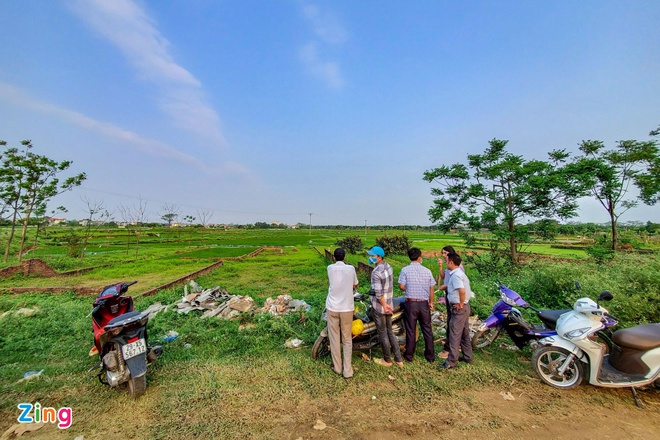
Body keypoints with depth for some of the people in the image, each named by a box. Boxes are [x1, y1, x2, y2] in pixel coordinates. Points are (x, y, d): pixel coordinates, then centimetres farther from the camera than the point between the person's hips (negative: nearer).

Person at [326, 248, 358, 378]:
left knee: (334, 338, 14)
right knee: (347, 339, 13)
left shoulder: (330, 268, -6)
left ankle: (337, 367, 26)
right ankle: (347, 370, 15)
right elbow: (355, 286, 8)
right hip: (347, 308, 0)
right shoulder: (351, 268, -5)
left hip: (332, 307, 0)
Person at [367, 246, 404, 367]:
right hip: (389, 303, 8)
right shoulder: (388, 266, 1)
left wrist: (384, 305, -13)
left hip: (379, 306, -8)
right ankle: (398, 359, 27)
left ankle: (387, 360, 25)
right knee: (390, 331, 19)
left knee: (383, 334, 9)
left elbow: (378, 293, -25)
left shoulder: (376, 272, -24)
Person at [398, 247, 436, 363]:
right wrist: (431, 302, 14)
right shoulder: (427, 271, -2)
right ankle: (430, 355, 26)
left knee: (410, 330, 9)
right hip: (424, 303, 2)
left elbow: (402, 286, -11)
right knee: (427, 329, 15)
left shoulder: (405, 270, -9)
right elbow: (432, 288, 3)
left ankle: (409, 355, 20)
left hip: (411, 303, -2)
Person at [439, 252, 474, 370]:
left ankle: (451, 362, 3)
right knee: (465, 333, 20)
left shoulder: (455, 275, -21)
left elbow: (462, 291, -32)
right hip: (465, 307, 10)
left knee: (454, 335, -4)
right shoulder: (460, 273, 10)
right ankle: (467, 357, 33)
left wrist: (460, 304, -20)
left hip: (459, 308, -10)